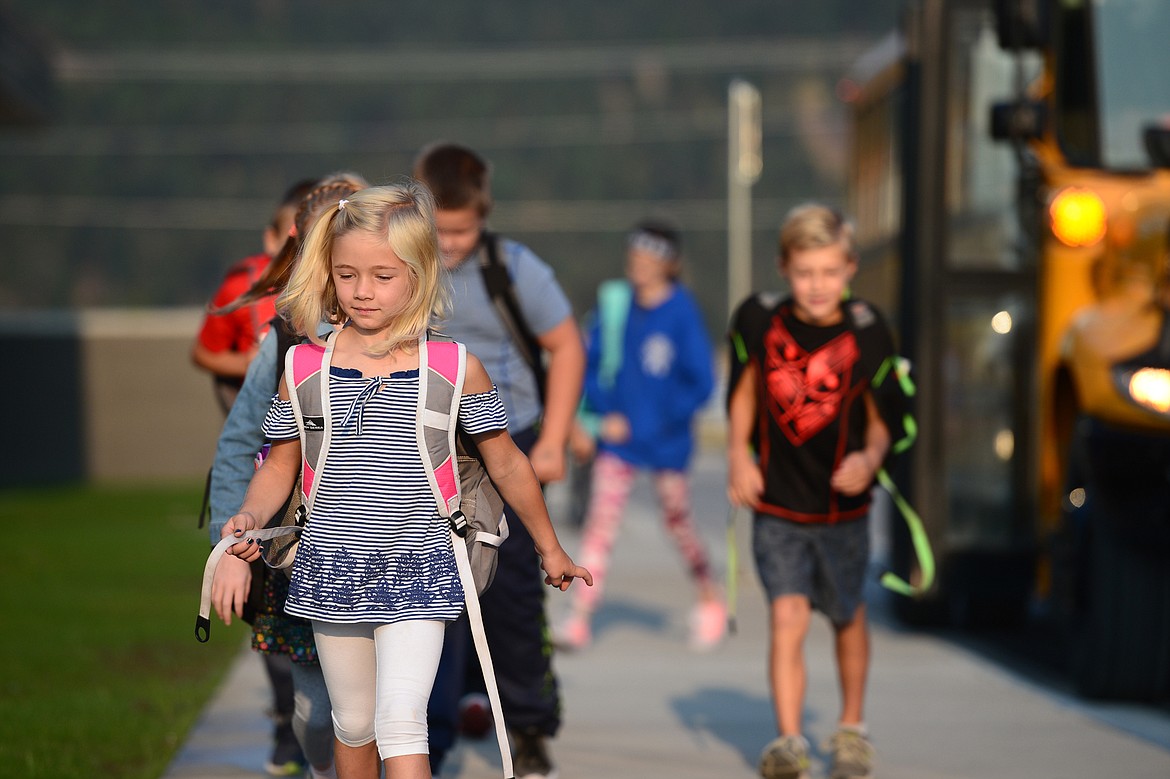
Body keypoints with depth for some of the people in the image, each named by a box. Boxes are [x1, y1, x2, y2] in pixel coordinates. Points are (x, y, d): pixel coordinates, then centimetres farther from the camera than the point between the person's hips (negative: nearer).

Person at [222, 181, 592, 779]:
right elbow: (280, 467, 9)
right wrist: (250, 517, -11)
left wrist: (550, 549, 16)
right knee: (352, 724, 14)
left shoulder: (455, 367, -3)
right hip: (332, 570, 3)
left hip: (416, 572, -3)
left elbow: (506, 465, 7)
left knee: (400, 723, -15)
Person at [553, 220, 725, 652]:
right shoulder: (613, 304, 0)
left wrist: (659, 421, -11)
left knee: (677, 521, 12)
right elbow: (591, 364, 8)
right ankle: (580, 619, -9)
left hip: (666, 441, -3)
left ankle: (710, 603, 34)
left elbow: (701, 382, -9)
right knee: (600, 522, -7)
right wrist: (605, 413, -5)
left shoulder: (682, 312, -11)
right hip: (617, 436, 3)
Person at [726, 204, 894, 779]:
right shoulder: (759, 322, -7)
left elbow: (881, 419, -3)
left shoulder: (867, 334, -11)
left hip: (843, 505, 1)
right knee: (787, 615, -15)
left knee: (848, 617, 18)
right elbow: (744, 391, 10)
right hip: (776, 504, 0)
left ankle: (852, 728, 38)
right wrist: (738, 455, -2)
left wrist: (869, 459, -23)